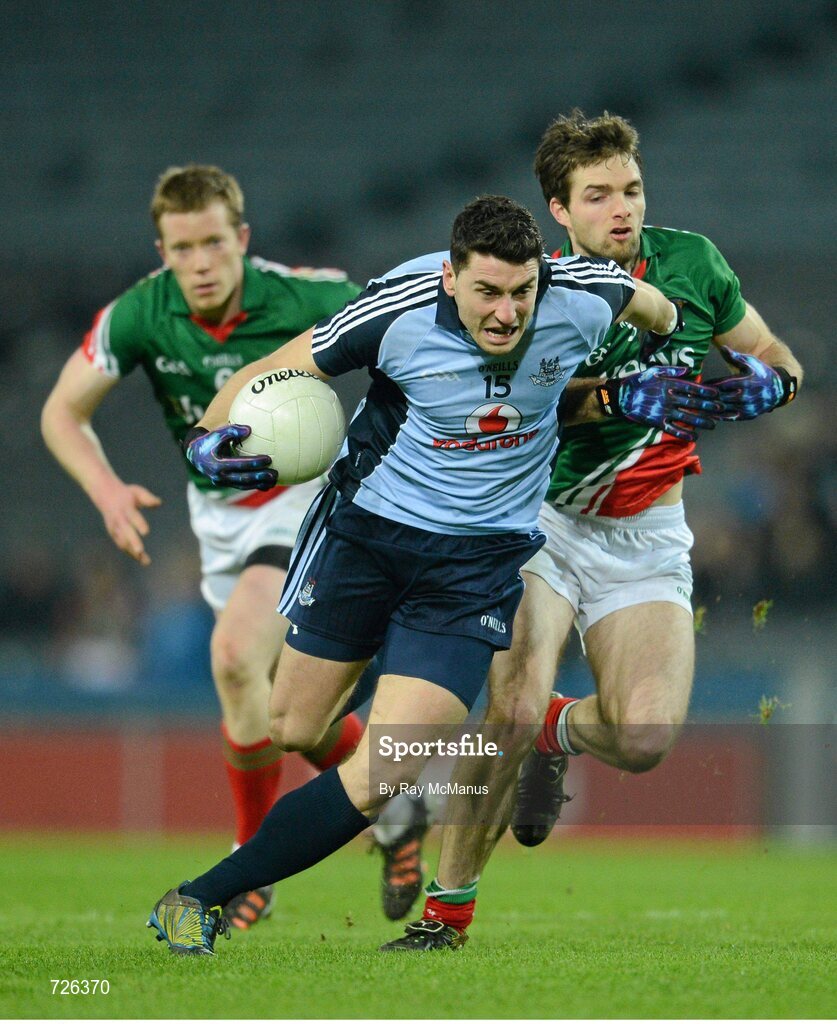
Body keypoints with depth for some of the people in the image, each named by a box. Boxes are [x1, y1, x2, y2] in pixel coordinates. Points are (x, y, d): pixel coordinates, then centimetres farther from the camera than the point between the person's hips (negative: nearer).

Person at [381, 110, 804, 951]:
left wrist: (765, 382, -12)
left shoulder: (690, 262, 1)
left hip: (646, 541, 2)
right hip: (544, 522, -2)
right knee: (510, 711, -21)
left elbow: (774, 360, 12)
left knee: (643, 739, -18)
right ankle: (447, 909, -3)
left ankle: (560, 731, 20)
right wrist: (624, 394, -38)